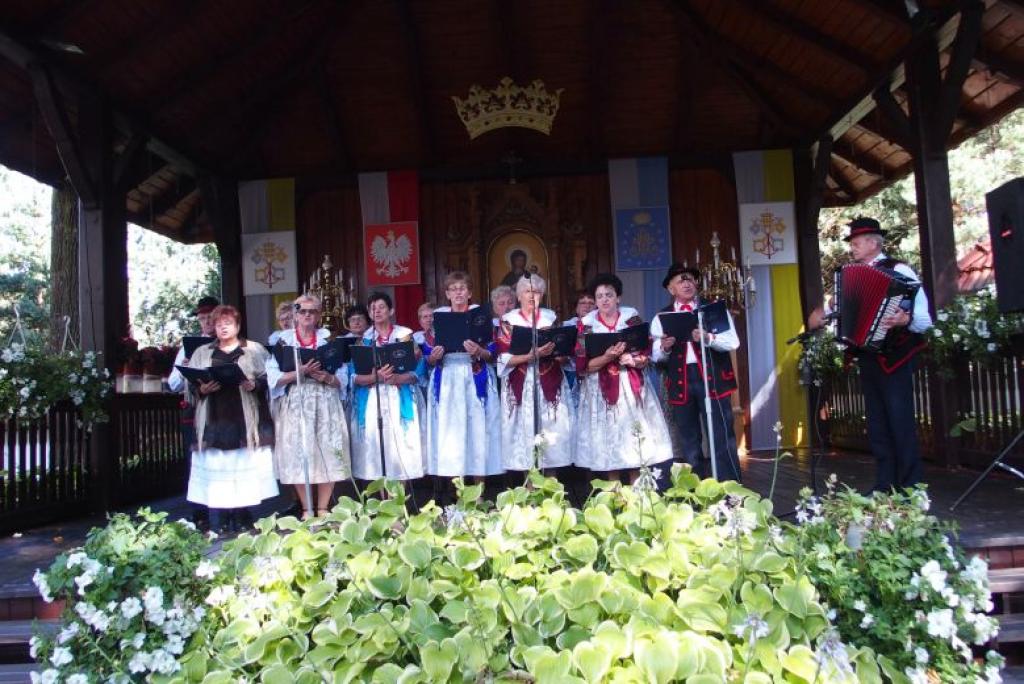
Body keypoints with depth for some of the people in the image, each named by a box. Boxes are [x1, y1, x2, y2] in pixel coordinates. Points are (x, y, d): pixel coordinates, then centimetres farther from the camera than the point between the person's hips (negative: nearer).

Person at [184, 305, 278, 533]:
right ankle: (218, 525, 5)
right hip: (214, 421, 2)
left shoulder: (254, 349, 9)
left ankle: (242, 520, 6)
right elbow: (191, 384, 12)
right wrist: (202, 389, -8)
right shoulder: (202, 353, 17)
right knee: (215, 471, -1)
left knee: (243, 468, -3)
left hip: (245, 421, -2)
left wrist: (254, 385, -17)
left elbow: (267, 378, 2)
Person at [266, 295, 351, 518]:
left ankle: (323, 509, 9)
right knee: (298, 454, -2)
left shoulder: (328, 338, 9)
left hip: (325, 404, 1)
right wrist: (299, 372, -17)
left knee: (327, 453, -2)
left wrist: (327, 377, -15)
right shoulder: (284, 340, 6)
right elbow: (274, 377, -3)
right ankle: (307, 510, 10)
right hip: (295, 405, -1)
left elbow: (343, 376, 4)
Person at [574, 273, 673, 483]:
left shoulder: (632, 317, 3)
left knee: (635, 437, 1)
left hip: (631, 387, 1)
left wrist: (630, 359, -20)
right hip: (602, 390, -1)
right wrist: (607, 357, -20)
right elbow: (582, 366, -5)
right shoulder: (586, 324, 0)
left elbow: (646, 355, 1)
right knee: (608, 443, 0)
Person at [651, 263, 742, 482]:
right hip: (680, 381, 2)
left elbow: (732, 341, -6)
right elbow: (656, 357, 5)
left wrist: (707, 338, -22)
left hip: (712, 378, -2)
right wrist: (664, 348, -16)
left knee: (722, 437, -3)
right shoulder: (661, 318, 9)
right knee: (689, 441, 11)